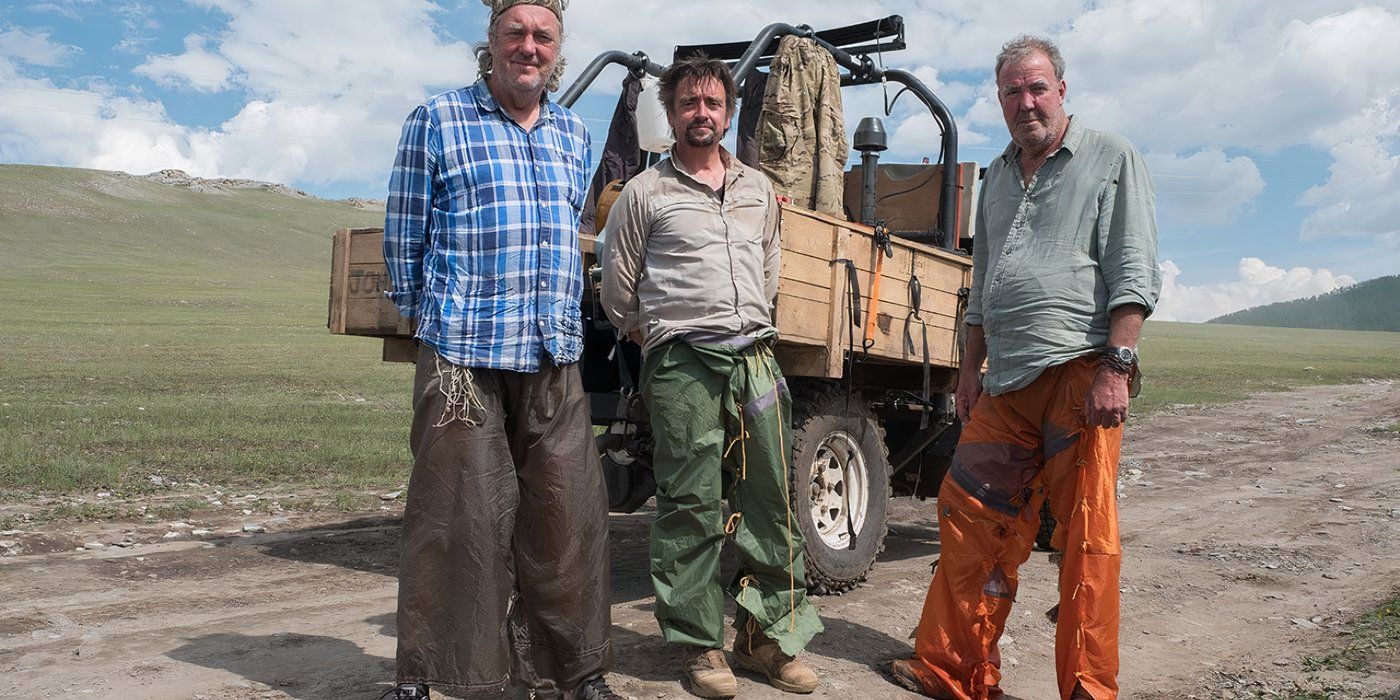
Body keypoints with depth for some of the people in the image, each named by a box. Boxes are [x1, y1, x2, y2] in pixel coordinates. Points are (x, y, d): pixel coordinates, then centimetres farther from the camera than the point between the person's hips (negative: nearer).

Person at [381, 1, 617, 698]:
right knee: (458, 515, -3)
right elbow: (404, 235, 5)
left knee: (568, 515, 5)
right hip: (463, 355, -4)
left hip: (555, 359, 4)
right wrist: (427, 318, 8)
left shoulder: (574, 134, 16)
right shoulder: (437, 120, 2)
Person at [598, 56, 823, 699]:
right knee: (690, 507, -2)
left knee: (771, 500, 4)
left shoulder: (758, 189, 18)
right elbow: (617, 290, 7)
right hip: (682, 365, -4)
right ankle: (700, 646, 10)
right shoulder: (644, 194, 4)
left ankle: (768, 635, 16)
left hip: (755, 357, 5)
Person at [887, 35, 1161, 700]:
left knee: (1086, 534, -4)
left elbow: (1134, 272, -5)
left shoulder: (1111, 158, 4)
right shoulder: (997, 177, 22)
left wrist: (1115, 366, -15)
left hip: (1080, 372, -6)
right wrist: (971, 367, 22)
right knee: (968, 518, 5)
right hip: (1006, 383, 6)